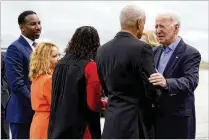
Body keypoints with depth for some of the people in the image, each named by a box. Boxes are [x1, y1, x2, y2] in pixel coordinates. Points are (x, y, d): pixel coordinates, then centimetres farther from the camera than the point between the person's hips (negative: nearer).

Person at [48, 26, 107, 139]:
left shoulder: (61, 64, 7)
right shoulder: (90, 66, -12)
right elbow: (94, 104, -15)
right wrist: (105, 104, 6)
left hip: (59, 129, 6)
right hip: (82, 129, -6)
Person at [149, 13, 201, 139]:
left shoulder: (191, 53, -11)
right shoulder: (155, 52, 11)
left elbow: (191, 81, -25)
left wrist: (166, 83, -42)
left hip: (178, 119, -6)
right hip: (155, 116, 6)